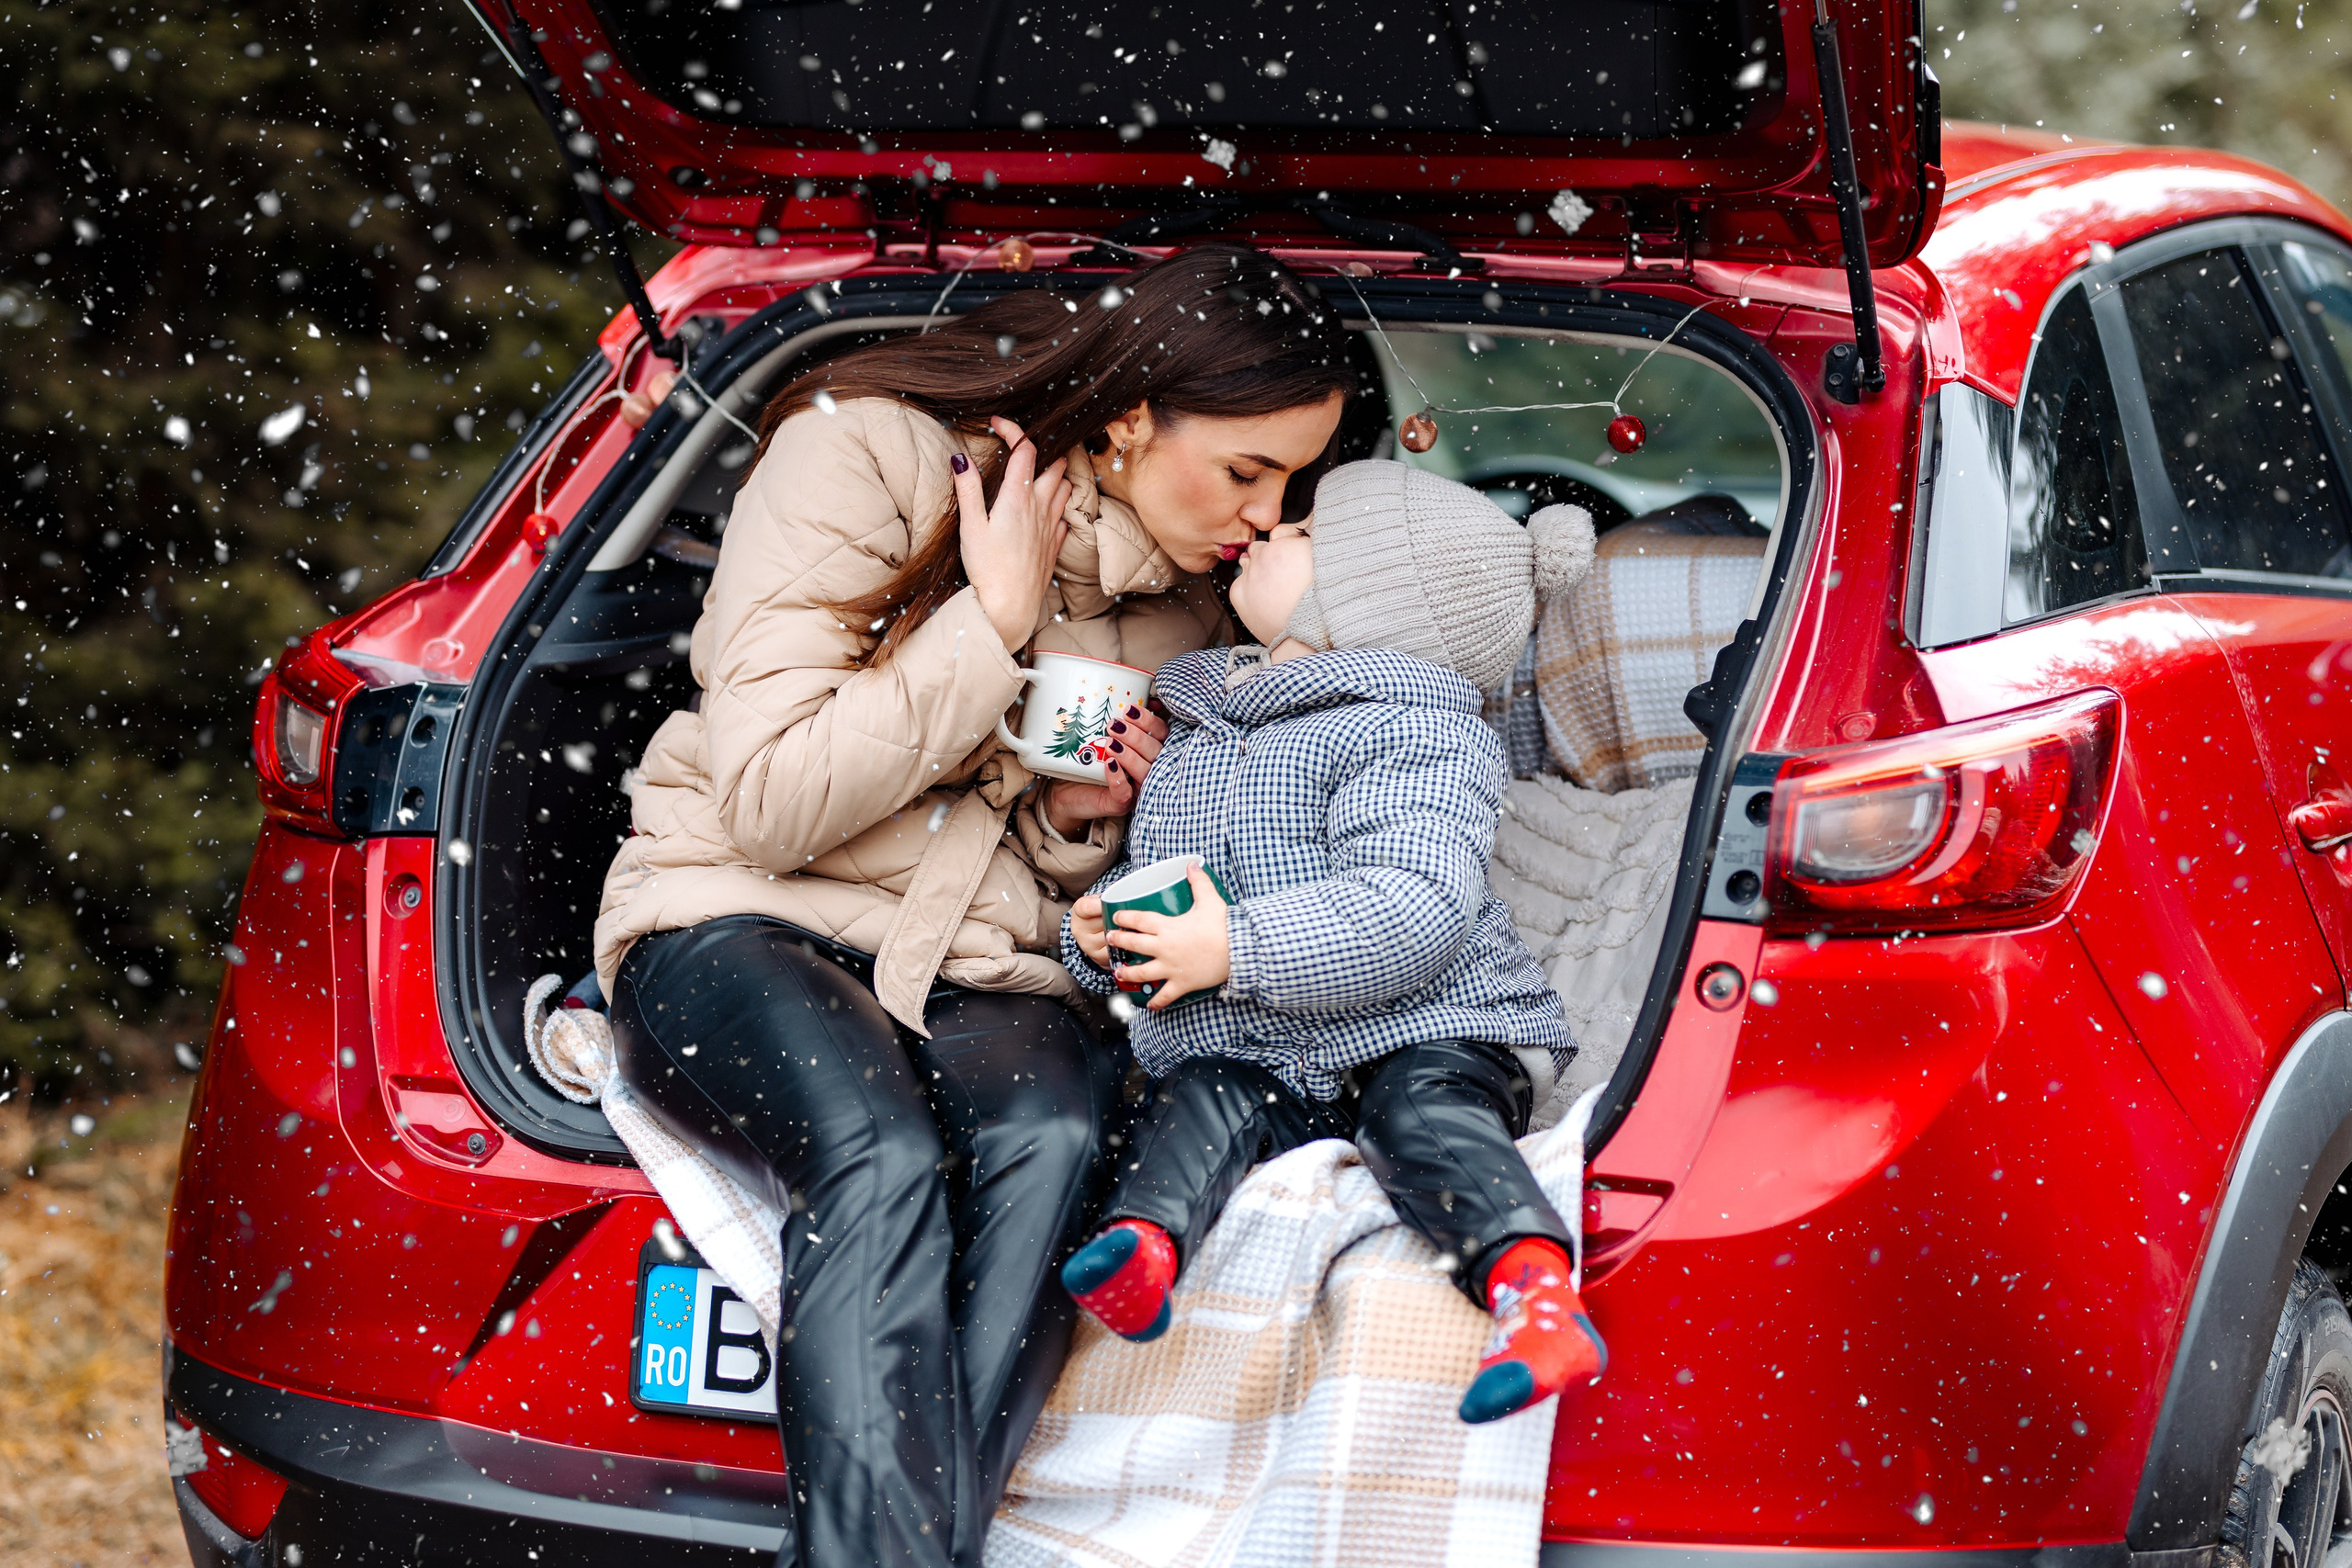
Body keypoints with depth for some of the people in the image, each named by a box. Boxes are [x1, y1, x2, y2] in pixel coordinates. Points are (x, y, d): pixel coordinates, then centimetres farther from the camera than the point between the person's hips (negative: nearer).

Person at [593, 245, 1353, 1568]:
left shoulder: (1187, 608, 10)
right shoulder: (866, 455, -8)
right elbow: (768, 801, -13)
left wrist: (1083, 818, -4)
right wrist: (993, 624, -13)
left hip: (982, 978, 4)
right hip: (741, 926, -4)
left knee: (1051, 1141, -33)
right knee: (885, 1167, -37)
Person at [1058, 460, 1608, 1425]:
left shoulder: (1408, 734, -8)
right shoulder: (1194, 737, 20)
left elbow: (1416, 911, -23)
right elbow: (1148, 870, 31)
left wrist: (1237, 948, -26)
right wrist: (1101, 931, 6)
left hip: (1417, 1033, -6)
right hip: (1247, 1053, 6)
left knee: (1420, 1110, -34)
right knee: (1202, 1102, -24)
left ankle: (1533, 1286, -54)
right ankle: (1140, 1245, -50)